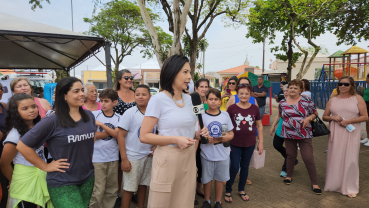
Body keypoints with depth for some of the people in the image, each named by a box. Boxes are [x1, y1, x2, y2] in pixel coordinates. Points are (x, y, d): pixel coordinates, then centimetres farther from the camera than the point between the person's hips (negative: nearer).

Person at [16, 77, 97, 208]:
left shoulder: (89, 116, 1)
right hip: (62, 183, -5)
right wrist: (45, 166, -10)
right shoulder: (52, 121, -16)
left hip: (88, 178, 6)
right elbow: (22, 146, -12)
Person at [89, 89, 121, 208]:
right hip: (97, 158, -3)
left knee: (112, 190, 13)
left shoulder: (118, 118, 4)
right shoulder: (94, 115, -2)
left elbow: (117, 135, -10)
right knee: (98, 191, 1)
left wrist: (101, 125, -14)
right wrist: (110, 131, -9)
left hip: (113, 158, 3)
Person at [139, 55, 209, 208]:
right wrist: (175, 140, -22)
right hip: (168, 159, -6)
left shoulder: (189, 99, 7)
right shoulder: (158, 99, -12)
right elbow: (144, 136, -14)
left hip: (189, 159, 6)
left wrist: (199, 133, -2)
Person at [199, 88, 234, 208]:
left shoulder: (225, 115, 1)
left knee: (220, 179, 14)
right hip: (207, 154, -1)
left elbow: (231, 133, 6)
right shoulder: (201, 116, -6)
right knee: (207, 179, 13)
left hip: (223, 154, 2)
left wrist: (227, 137, -15)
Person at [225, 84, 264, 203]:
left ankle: (241, 190, 34)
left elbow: (259, 126, 6)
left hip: (250, 144, 3)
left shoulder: (254, 108, -1)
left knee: (245, 167, 15)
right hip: (235, 144, -2)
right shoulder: (232, 108, -8)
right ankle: (228, 191, 22)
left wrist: (261, 142, 4)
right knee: (234, 167, 2)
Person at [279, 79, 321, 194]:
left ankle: (315, 183, 10)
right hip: (289, 134, 3)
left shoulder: (306, 101, -6)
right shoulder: (282, 103, 1)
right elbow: (281, 114, 18)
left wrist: (308, 118, -17)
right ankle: (289, 175, 34)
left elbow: (314, 113, 0)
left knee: (308, 158, -3)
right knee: (291, 156, 14)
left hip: (304, 134, -2)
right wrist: (287, 120, 7)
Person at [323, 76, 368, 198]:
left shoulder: (358, 99, 1)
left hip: (351, 133, -2)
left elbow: (365, 117, -3)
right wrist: (333, 117, -8)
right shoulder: (333, 100, 8)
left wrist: (348, 121, -15)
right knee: (335, 158, 6)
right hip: (335, 133, 2)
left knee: (350, 159, 1)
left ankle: (350, 188, 16)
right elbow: (324, 117, 12)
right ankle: (334, 184, 21)